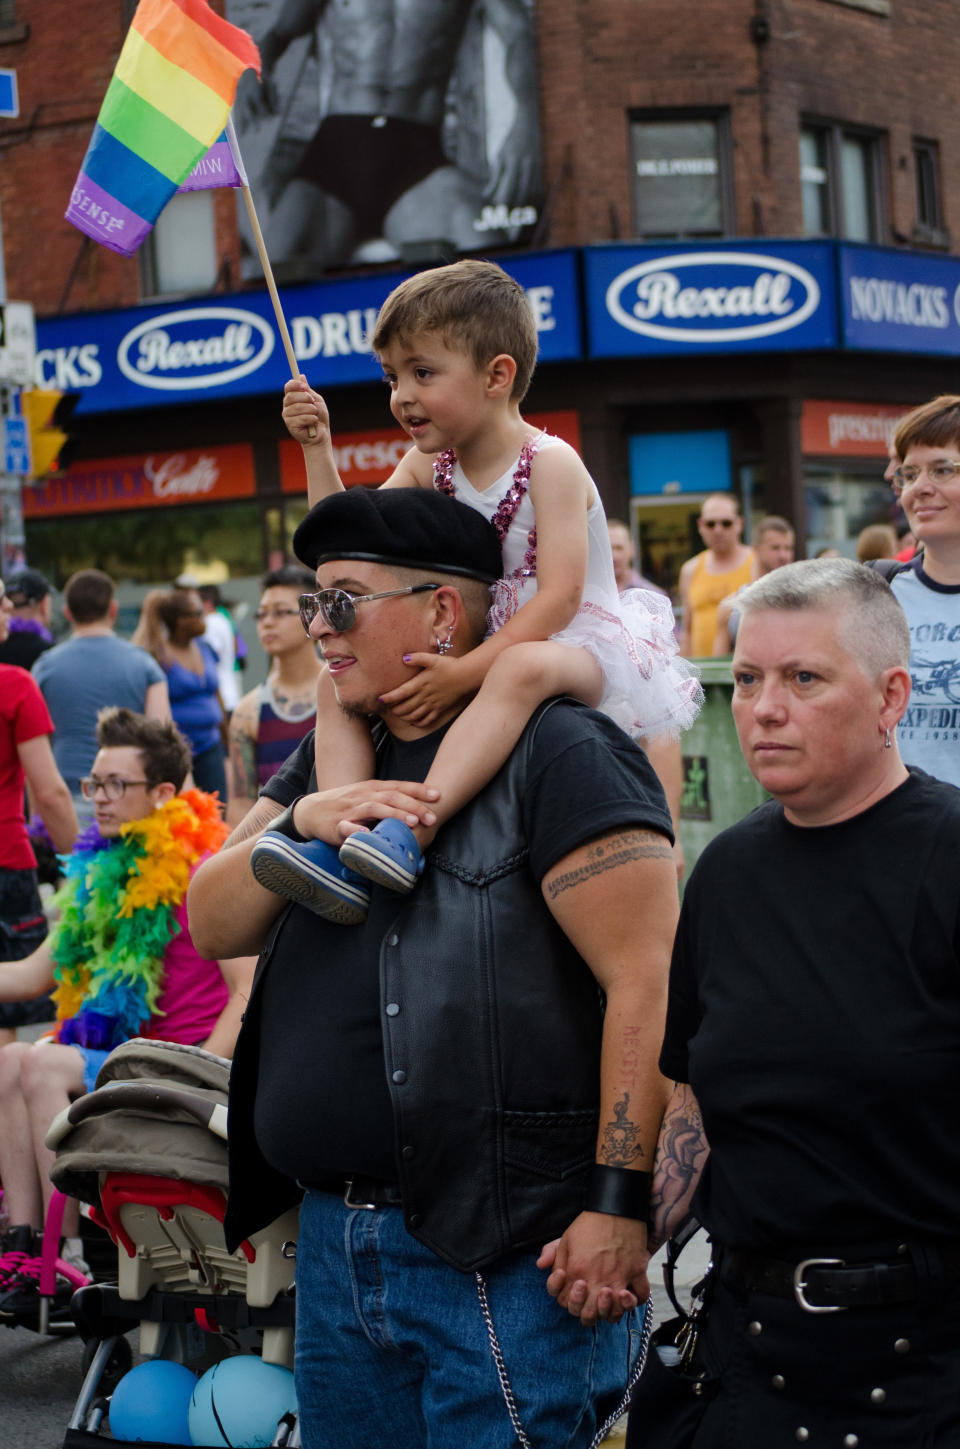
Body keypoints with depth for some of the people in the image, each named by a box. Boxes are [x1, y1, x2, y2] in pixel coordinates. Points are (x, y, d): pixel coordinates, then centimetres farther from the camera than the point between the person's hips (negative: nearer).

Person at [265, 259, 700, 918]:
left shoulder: (549, 463, -14)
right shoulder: (427, 467, 7)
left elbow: (559, 598, -22)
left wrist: (465, 673, -30)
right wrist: (318, 448, -5)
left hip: (578, 648, -7)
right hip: (476, 655, 8)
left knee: (520, 670, -42)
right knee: (339, 680, -7)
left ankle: (412, 828, -53)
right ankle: (339, 841, -27)